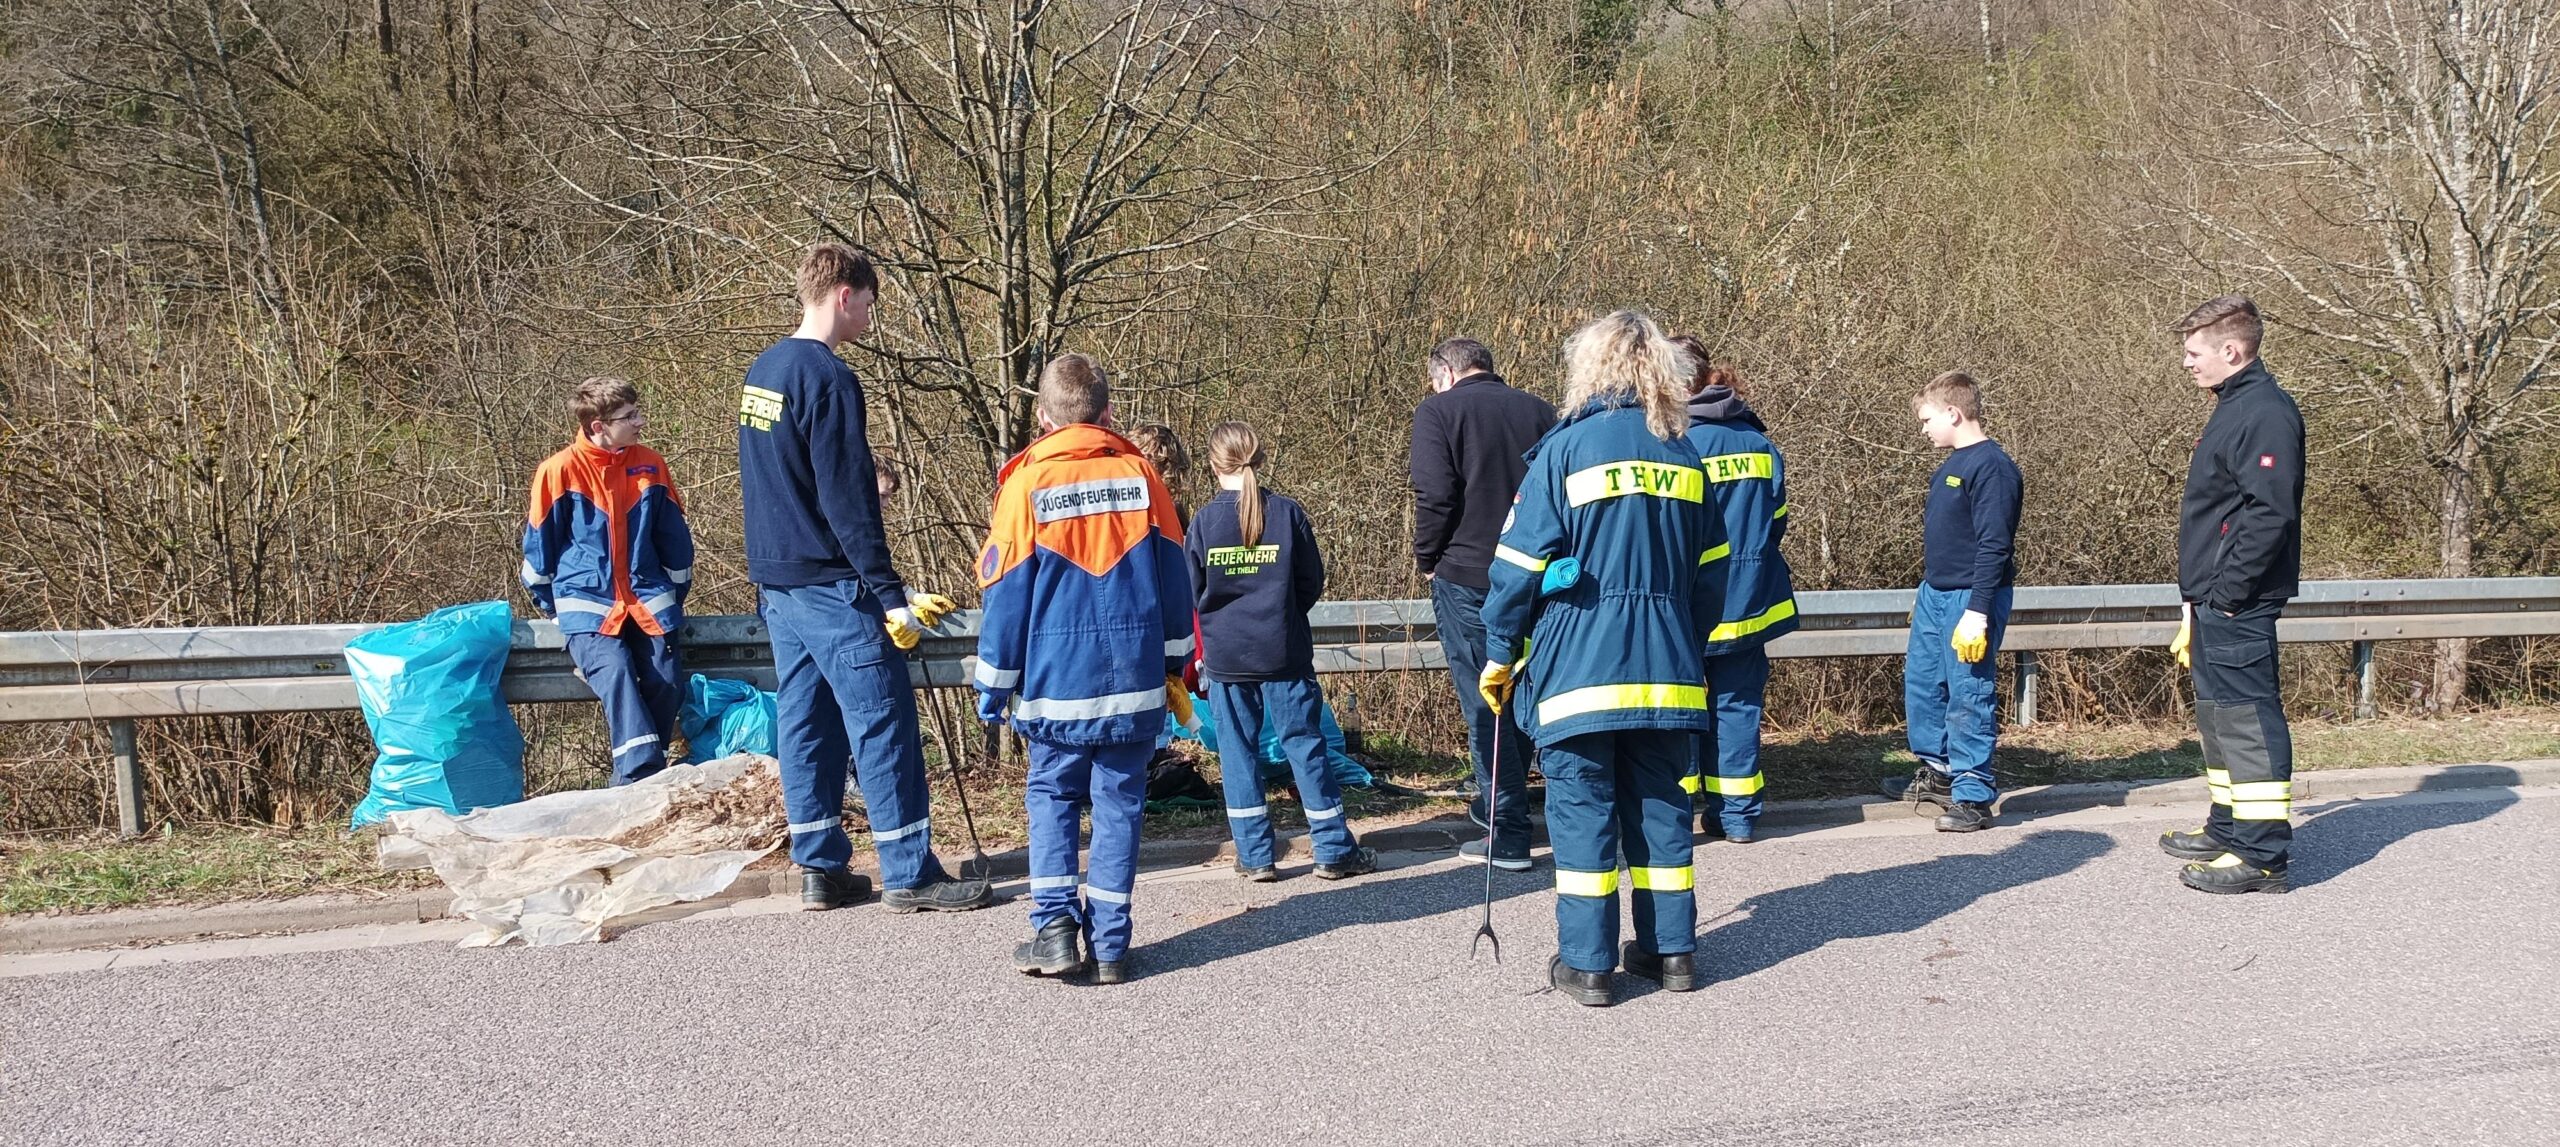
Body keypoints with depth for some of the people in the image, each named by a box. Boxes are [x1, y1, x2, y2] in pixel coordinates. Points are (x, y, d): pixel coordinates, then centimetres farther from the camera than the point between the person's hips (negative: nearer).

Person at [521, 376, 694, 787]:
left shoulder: (651, 466, 5)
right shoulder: (560, 470, -5)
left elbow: (674, 536, 15)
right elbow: (540, 541, 5)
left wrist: (676, 594, 19)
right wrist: (549, 604, 12)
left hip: (648, 598, 3)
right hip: (587, 603, -3)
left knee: (666, 683, -13)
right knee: (615, 672, -27)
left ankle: (634, 779, 0)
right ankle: (642, 775, -31)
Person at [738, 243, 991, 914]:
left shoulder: (761, 371, 12)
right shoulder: (827, 378, -16)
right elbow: (847, 502, -20)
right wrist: (892, 595, -18)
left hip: (777, 583, 9)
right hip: (831, 585, -9)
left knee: (804, 724, 11)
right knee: (883, 726, -3)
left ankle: (819, 869, 17)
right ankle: (911, 875, 1)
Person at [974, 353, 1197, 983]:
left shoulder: (1028, 484, -6)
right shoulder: (1141, 476, 1)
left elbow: (1006, 594, -4)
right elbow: (1174, 579, 7)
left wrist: (993, 685, 6)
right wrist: (1173, 666, 19)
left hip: (1057, 682, -1)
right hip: (1136, 682, 2)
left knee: (1051, 795, 14)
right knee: (1119, 803, 8)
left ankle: (1055, 923, 2)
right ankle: (1111, 944, 9)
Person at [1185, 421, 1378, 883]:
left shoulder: (1204, 521, -4)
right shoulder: (1288, 513, -4)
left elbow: (1192, 592, 3)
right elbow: (1312, 581, 2)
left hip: (1225, 655, 0)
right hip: (1284, 653, 0)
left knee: (1238, 750, 8)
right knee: (1305, 743, 7)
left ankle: (1255, 856, 9)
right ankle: (1334, 850, 11)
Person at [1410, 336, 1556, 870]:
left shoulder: (1438, 411, -5)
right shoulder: (1539, 411, 8)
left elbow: (1435, 496, -15)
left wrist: (1426, 557, -1)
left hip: (1466, 576, -5)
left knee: (1483, 704, 0)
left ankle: (1508, 836, 0)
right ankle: (1498, 802, 35)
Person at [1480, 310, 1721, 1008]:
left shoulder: (1565, 448, -7)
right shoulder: (1683, 454, 8)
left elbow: (1522, 565, -8)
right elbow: (1706, 574, 13)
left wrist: (1500, 654, 1)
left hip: (1579, 664, -4)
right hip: (1667, 665, 5)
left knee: (1581, 806, 2)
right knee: (1660, 803, 13)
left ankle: (1587, 964, 5)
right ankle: (1671, 950, 19)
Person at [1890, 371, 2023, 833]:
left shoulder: (1991, 466, -16)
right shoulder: (1952, 464, 14)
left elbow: (1994, 546, -20)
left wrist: (1977, 612, -23)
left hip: (1969, 599, -10)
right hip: (1934, 594, 10)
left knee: (1969, 696, -5)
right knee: (1920, 682, 15)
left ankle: (1973, 795, 3)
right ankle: (1936, 770, 31)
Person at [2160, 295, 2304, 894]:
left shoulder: (2265, 413, -16)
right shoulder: (2235, 407, 17)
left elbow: (2272, 512, -25)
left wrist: (2228, 590, -21)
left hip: (2238, 604, -11)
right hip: (2216, 604, 11)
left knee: (2248, 718, -7)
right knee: (2219, 714, 18)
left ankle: (2263, 855, -3)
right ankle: (2229, 831, 30)